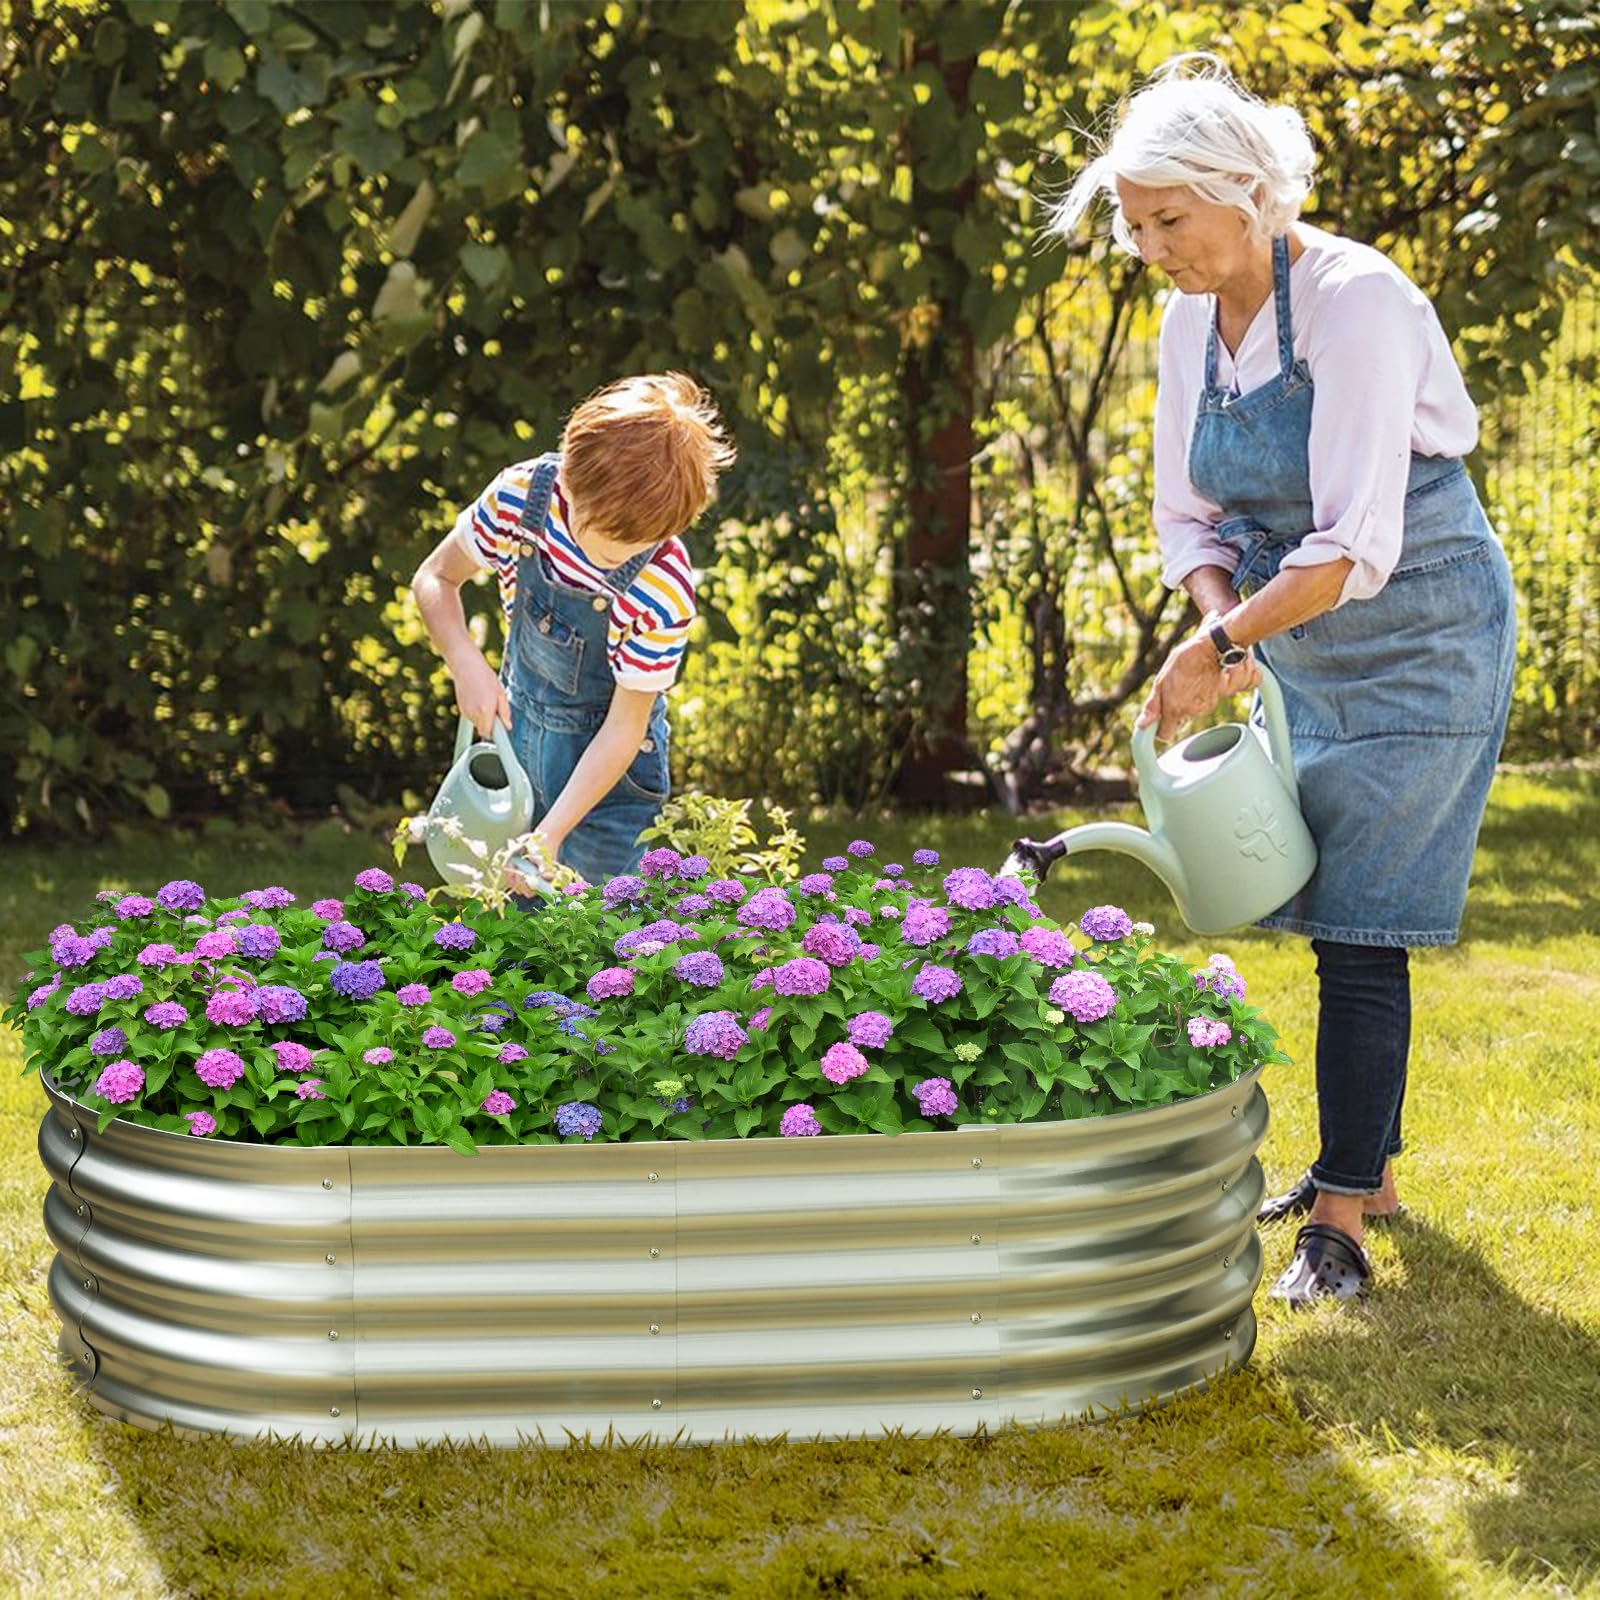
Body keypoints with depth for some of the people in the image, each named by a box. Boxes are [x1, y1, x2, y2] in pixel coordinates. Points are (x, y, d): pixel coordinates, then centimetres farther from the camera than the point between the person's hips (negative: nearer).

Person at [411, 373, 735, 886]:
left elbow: (624, 728, -21)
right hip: (514, 728, 3)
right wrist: (467, 664, -24)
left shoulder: (665, 593, -30)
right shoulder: (521, 495, -21)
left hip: (607, 766, -3)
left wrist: (550, 835, -27)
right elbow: (435, 579, -5)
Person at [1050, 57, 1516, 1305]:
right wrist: (1225, 621, -13)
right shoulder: (1193, 323, 1)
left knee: (1359, 924, -11)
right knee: (1334, 912, 14)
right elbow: (1191, 516, 6)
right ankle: (1369, 1167, 28)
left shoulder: (1357, 301, -23)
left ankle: (1339, 1228, -9)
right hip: (1304, 654, 8)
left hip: (1420, 639, -8)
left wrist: (1218, 649, -27)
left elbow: (1355, 546, -28)